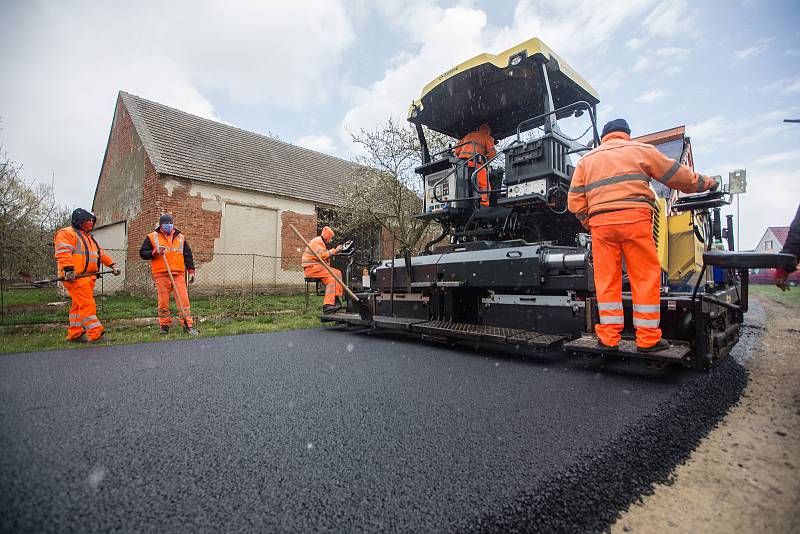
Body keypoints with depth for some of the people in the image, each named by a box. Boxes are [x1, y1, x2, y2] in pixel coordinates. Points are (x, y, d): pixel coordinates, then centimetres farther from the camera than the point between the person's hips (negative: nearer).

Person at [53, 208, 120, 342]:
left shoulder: (90, 237, 24)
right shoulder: (66, 233, -6)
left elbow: (100, 253, 29)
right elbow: (63, 253, -19)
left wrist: (112, 265, 23)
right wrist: (68, 270, -30)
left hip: (88, 276, 9)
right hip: (75, 276, -9)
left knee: (79, 305, 13)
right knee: (87, 304, -14)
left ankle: (74, 334, 20)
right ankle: (95, 334, -16)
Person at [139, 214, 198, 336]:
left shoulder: (180, 237, 14)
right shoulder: (152, 237, 8)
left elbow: (188, 255, 16)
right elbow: (142, 253, 9)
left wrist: (191, 271, 9)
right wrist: (155, 252, -10)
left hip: (178, 274, 1)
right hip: (161, 275, -1)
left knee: (183, 299, -5)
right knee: (163, 301, 3)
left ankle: (188, 325, -3)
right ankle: (164, 326, 16)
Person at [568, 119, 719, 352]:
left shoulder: (586, 160, 20)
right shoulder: (640, 149, 15)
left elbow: (575, 201, 11)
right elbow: (677, 174, 19)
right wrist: (707, 183, 35)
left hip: (600, 222, 2)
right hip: (634, 218, -2)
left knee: (606, 280, 3)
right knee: (646, 277, 4)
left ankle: (608, 338, 6)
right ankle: (648, 339, 7)